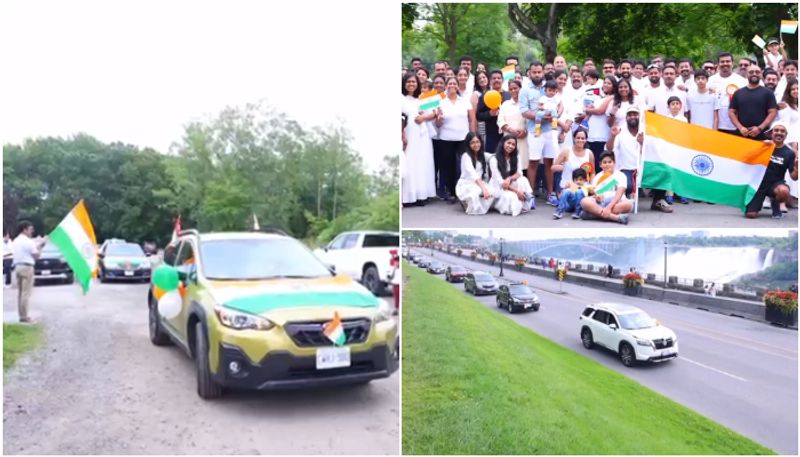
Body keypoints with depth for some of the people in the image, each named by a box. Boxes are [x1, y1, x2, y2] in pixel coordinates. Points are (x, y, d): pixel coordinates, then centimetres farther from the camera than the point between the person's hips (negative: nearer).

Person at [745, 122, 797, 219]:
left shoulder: (789, 153, 0)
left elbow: (794, 177, -3)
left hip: (775, 183, 0)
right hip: (759, 183, 0)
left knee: (784, 191, -39)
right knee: (750, 215, -15)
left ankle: (775, 204, 0)